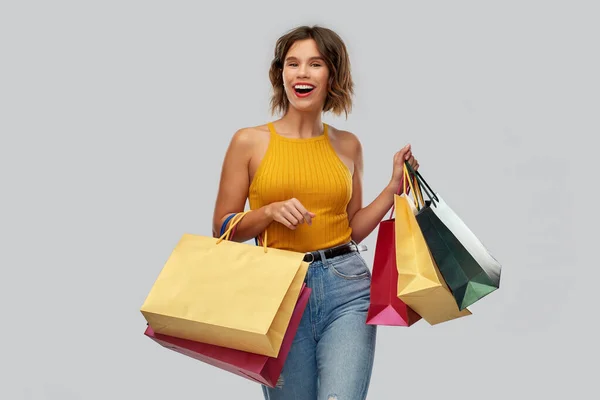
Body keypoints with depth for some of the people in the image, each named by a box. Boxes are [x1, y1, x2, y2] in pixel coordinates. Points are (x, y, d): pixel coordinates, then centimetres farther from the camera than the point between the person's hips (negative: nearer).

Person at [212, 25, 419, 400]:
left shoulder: (348, 144, 9)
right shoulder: (250, 141, 1)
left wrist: (395, 186, 6)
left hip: (346, 285, 1)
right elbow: (222, 229, 3)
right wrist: (271, 212, -13)